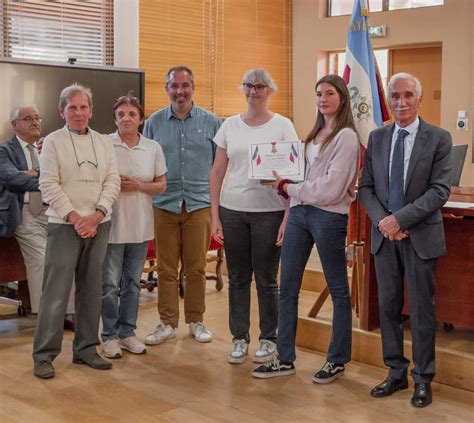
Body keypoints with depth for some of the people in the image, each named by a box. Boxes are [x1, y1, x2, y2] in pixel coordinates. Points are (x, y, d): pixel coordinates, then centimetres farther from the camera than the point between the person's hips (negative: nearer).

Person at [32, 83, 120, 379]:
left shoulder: (104, 142, 10)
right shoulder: (53, 141, 0)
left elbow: (113, 181, 4)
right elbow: (49, 185, -7)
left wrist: (96, 215, -10)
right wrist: (75, 217, -14)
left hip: (99, 225, 4)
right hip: (64, 225, -4)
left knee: (91, 289, 9)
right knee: (56, 291, -4)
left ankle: (86, 349, 19)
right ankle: (44, 354, 5)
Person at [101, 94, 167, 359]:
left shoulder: (153, 148, 4)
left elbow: (161, 186, 5)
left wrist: (138, 185, -10)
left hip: (141, 225, 4)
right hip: (112, 224, -3)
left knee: (133, 283, 13)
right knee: (110, 284, 1)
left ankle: (127, 332, 25)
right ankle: (110, 335, 15)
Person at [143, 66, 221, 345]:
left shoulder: (211, 122, 4)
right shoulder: (154, 123, 6)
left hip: (199, 204, 0)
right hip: (165, 205, 1)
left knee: (196, 268, 7)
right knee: (166, 268, 5)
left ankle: (196, 320, 20)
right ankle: (168, 323, 15)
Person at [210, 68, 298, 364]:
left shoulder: (282, 126, -1)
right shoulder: (230, 125, 7)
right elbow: (217, 172, 9)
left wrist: (288, 217, -10)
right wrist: (215, 215, 4)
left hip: (269, 212, -3)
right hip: (232, 210, 3)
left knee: (266, 279, 4)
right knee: (238, 278, 9)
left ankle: (269, 339, 20)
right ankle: (240, 338, 21)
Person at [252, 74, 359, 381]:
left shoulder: (346, 136, -8)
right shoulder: (316, 134, 15)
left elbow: (331, 187, -16)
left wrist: (290, 189, -9)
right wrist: (287, 186, -3)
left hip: (329, 216, -8)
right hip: (300, 212, 8)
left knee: (338, 289, 6)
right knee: (287, 288, 8)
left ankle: (338, 360, 20)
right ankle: (285, 359, 18)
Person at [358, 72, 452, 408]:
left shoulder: (438, 138, -5)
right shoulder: (377, 138, 7)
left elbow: (440, 191, -11)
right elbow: (366, 187, 7)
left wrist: (400, 219, -18)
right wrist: (382, 221, -10)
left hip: (421, 236, -4)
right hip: (384, 234, 4)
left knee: (422, 309, 5)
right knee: (388, 306, 10)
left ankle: (423, 379, 18)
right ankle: (396, 373, 24)